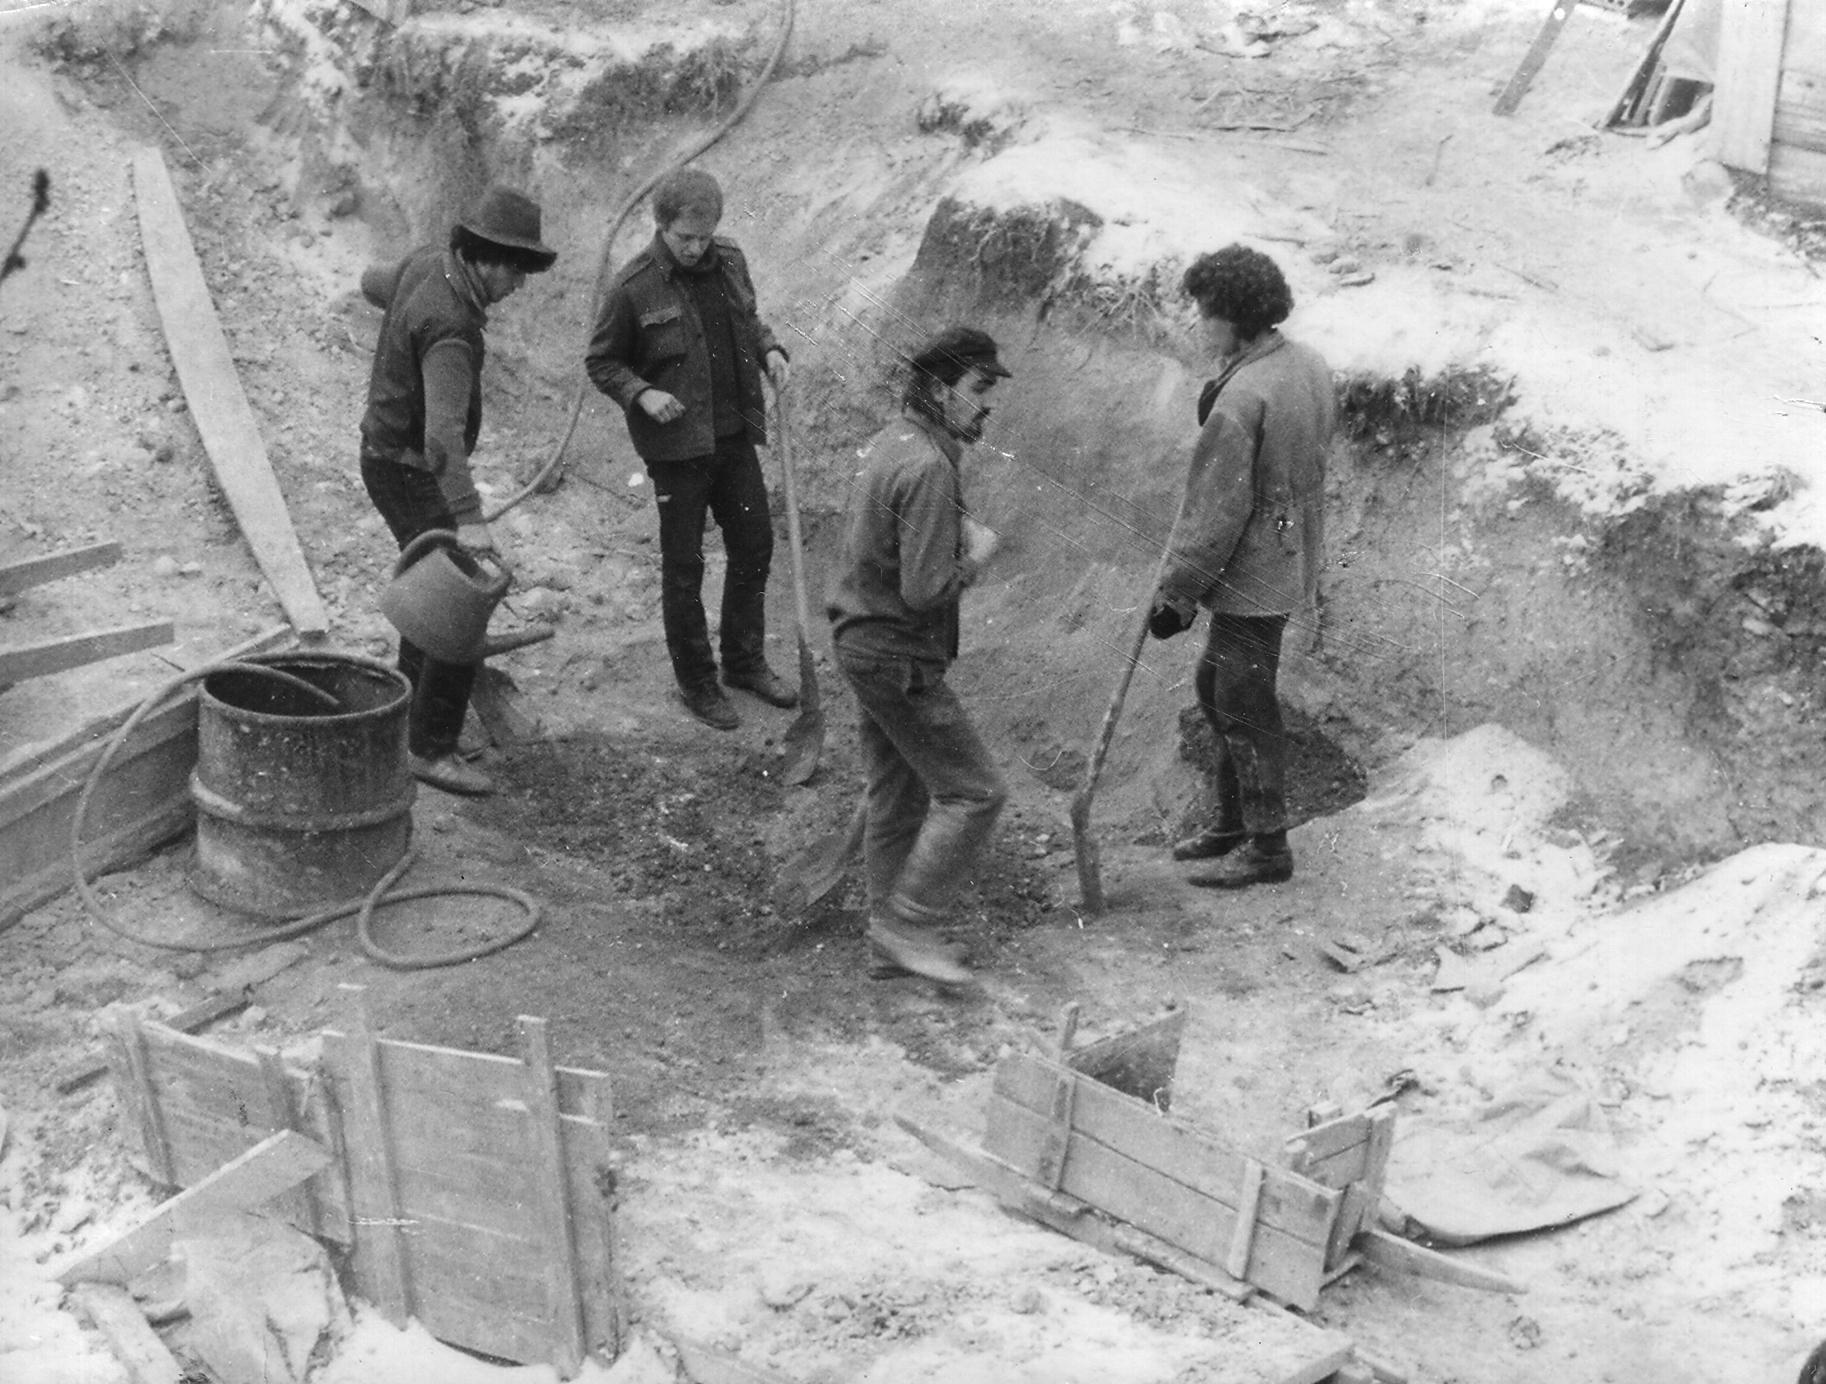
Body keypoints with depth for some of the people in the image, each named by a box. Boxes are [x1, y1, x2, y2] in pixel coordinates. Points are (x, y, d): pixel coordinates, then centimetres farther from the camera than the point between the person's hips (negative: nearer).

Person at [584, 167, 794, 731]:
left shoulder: (729, 260, 1)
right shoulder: (634, 287, -14)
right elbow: (601, 363, -4)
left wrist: (769, 349, 0)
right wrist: (642, 394, -22)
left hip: (734, 434, 6)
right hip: (676, 444, -5)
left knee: (754, 546, 13)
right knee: (683, 565, 5)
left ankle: (745, 661, 31)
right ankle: (696, 683, 18)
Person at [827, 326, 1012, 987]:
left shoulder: (892, 440, 9)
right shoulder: (928, 467, -23)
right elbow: (925, 590, -26)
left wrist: (959, 534, 5)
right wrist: (975, 556, -10)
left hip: (865, 642, 10)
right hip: (899, 659, -10)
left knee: (897, 796, 17)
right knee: (975, 790, -3)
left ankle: (889, 930, 26)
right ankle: (906, 924, 2)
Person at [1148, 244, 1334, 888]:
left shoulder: (1240, 399, -25)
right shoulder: (1310, 365, 3)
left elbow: (1218, 509, -22)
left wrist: (1176, 589, -14)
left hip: (1250, 575, -10)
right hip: (1290, 561, 10)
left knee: (1244, 707, 2)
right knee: (1215, 686, 21)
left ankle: (1267, 846, 13)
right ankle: (1232, 820, 33)